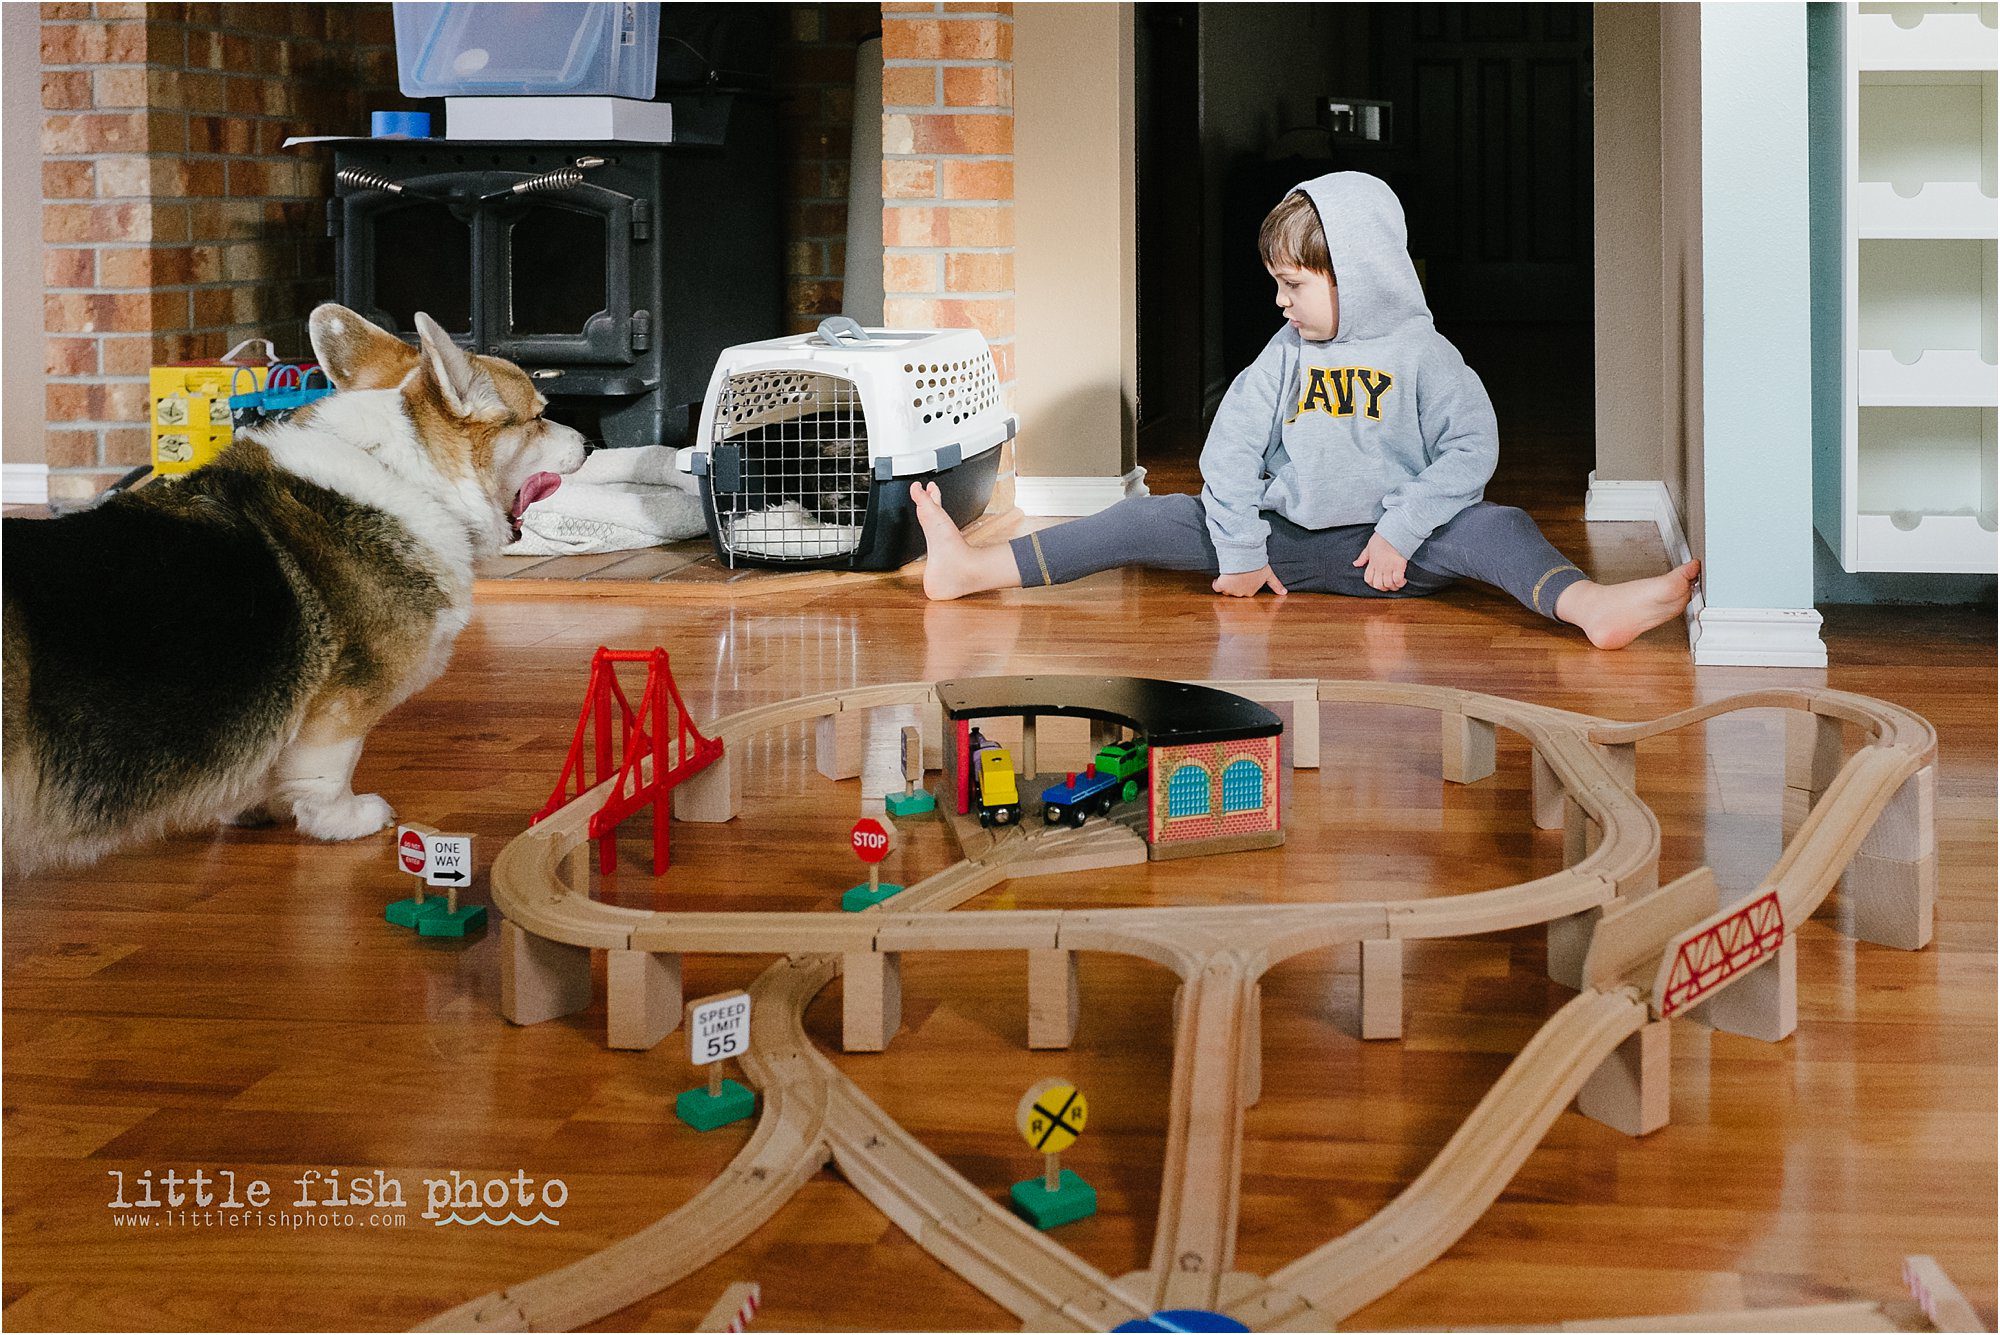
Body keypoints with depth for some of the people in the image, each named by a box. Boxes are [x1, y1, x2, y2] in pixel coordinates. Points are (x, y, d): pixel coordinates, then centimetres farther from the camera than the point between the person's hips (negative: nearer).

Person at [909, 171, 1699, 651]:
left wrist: (1401, 532, -22)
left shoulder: (1420, 355, -5)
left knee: (1490, 527, -32)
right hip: (1290, 540, 4)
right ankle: (973, 571, -8)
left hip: (1395, 550, -4)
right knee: (1156, 520, -6)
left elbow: (1472, 449, -15)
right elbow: (1231, 446, 4)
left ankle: (1589, 607, -62)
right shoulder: (1287, 354, 9)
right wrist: (1239, 552, -3)